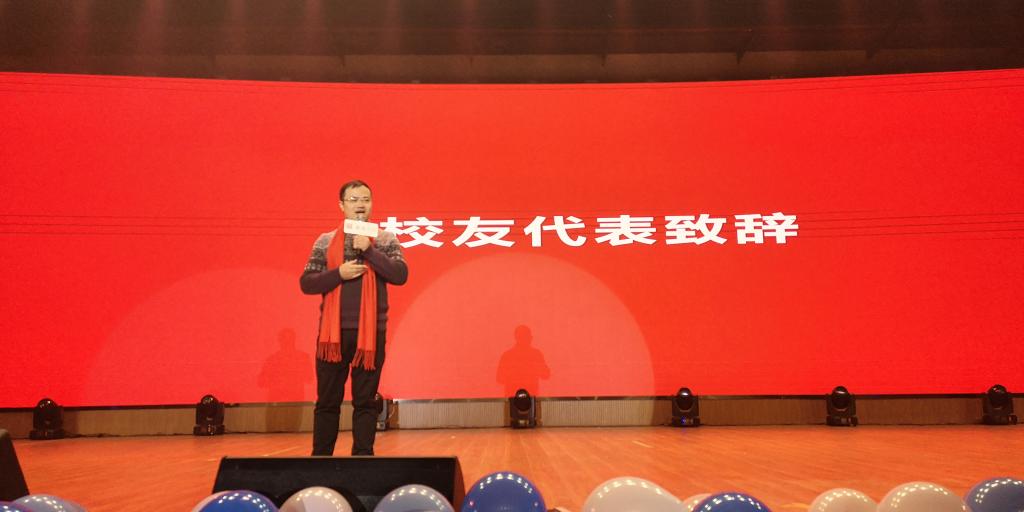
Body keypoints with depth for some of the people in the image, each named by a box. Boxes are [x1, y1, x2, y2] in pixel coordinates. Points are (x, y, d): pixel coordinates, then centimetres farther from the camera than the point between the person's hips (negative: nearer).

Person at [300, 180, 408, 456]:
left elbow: (400, 275, -8)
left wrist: (369, 250, -16)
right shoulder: (325, 241, 6)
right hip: (334, 331, 1)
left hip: (371, 331, -1)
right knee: (327, 400, 8)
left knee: (366, 400, 5)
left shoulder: (385, 239, 5)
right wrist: (339, 273, -14)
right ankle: (321, 456, 19)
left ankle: (363, 456, 14)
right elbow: (306, 283, 2)